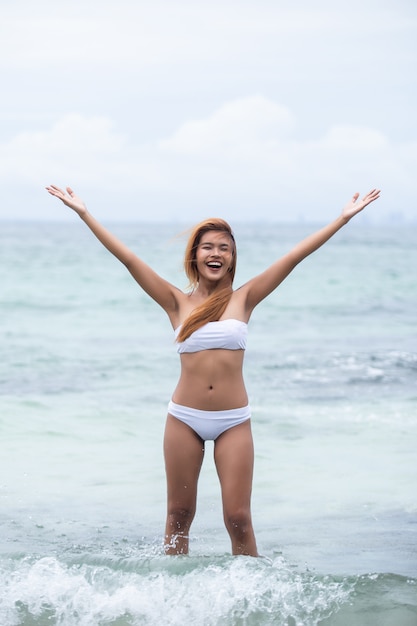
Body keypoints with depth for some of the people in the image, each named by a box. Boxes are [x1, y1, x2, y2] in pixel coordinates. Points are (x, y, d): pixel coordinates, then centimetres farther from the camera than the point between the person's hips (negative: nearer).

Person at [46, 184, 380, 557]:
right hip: (184, 418, 1)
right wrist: (83, 213, -1)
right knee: (179, 514, 10)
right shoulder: (178, 303, 3)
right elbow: (127, 258, 1)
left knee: (238, 518, -2)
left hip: (233, 421, -1)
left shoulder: (243, 299, 3)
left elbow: (294, 257, 1)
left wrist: (344, 218, 2)